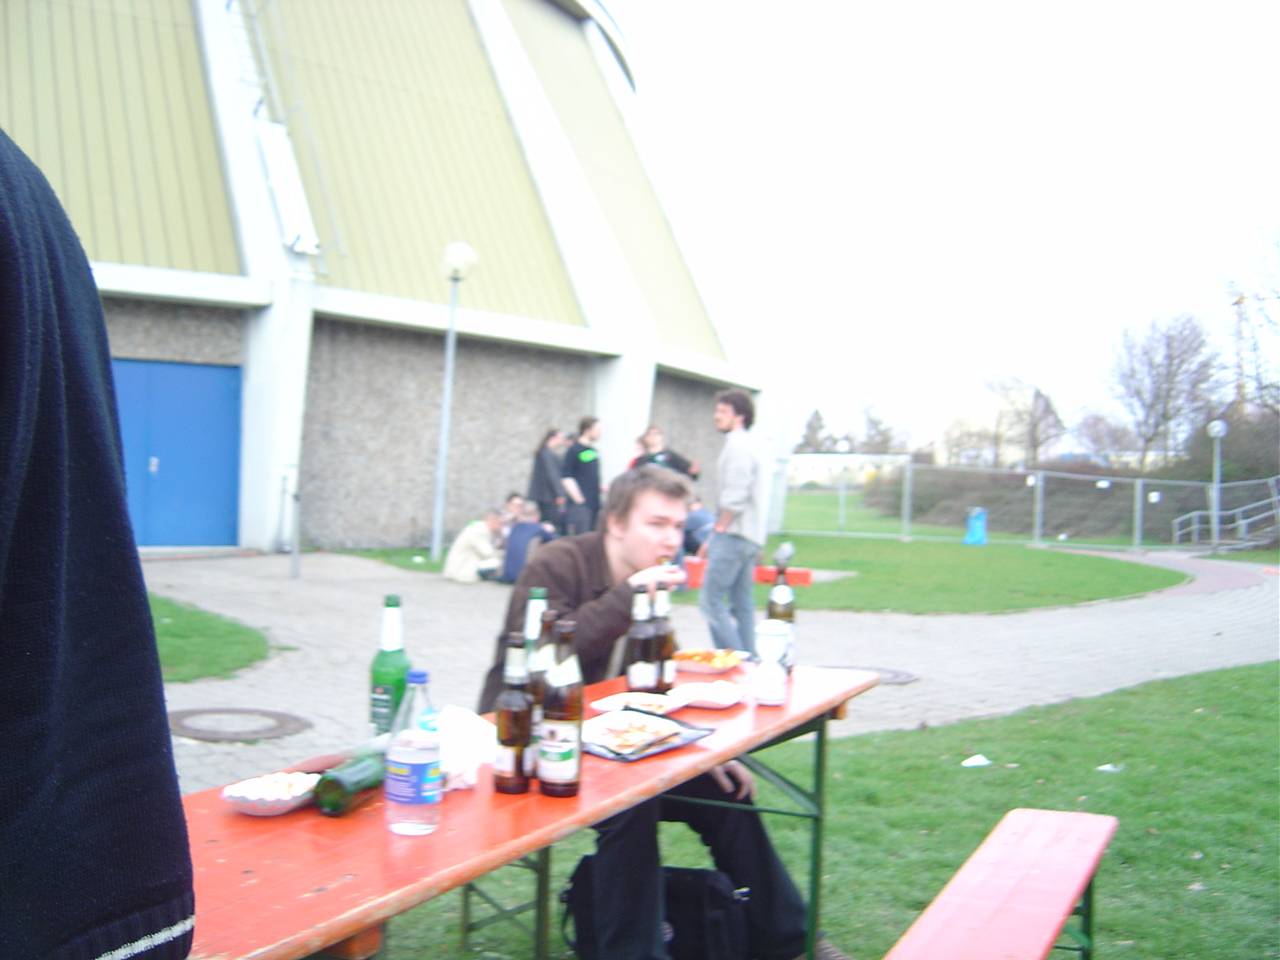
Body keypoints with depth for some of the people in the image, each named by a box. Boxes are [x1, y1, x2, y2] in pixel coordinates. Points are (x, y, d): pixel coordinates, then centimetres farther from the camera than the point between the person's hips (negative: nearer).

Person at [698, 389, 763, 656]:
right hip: (747, 538, 10)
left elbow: (734, 499, -19)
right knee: (742, 604, 10)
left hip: (732, 535, -10)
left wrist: (718, 531, -11)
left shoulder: (737, 446, -10)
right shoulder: (744, 445, 20)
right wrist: (714, 539, 19)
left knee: (710, 600, -10)